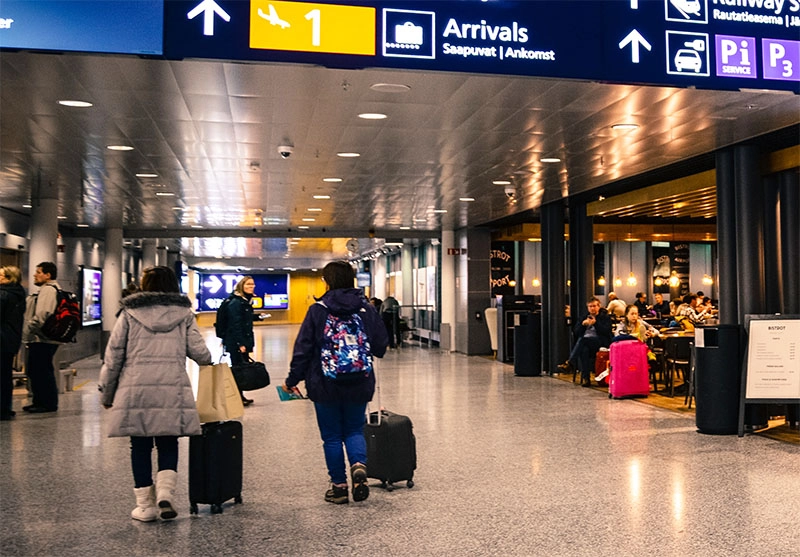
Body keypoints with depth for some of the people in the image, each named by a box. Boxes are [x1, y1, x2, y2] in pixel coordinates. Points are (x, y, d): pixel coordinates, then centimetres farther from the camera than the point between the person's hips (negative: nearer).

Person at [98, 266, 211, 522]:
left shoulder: (129, 313, 6)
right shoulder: (183, 314, 8)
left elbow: (113, 356, 5)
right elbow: (199, 352, 4)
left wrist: (106, 393, 14)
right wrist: (209, 361, 27)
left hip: (135, 390, 0)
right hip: (172, 390, 1)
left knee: (140, 447, 9)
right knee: (168, 445, 12)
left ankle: (145, 505, 14)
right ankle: (165, 493, -6)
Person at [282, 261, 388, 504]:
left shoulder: (318, 310, -9)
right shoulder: (367, 309, -2)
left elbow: (303, 349, -9)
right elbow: (381, 346, 3)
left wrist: (292, 380, 1)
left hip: (325, 386, -2)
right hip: (359, 385, 2)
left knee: (331, 436, 11)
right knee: (354, 430, 17)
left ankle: (339, 485, 15)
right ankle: (359, 465, -9)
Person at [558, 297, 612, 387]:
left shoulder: (605, 317, 13)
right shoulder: (585, 317, 24)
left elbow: (606, 331, -4)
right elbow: (576, 332, 13)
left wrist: (595, 323, -13)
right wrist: (583, 324, -5)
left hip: (600, 342, -3)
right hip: (585, 343, 3)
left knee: (583, 339, -34)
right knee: (584, 349, -35)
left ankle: (569, 363, -42)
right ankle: (585, 378, -40)